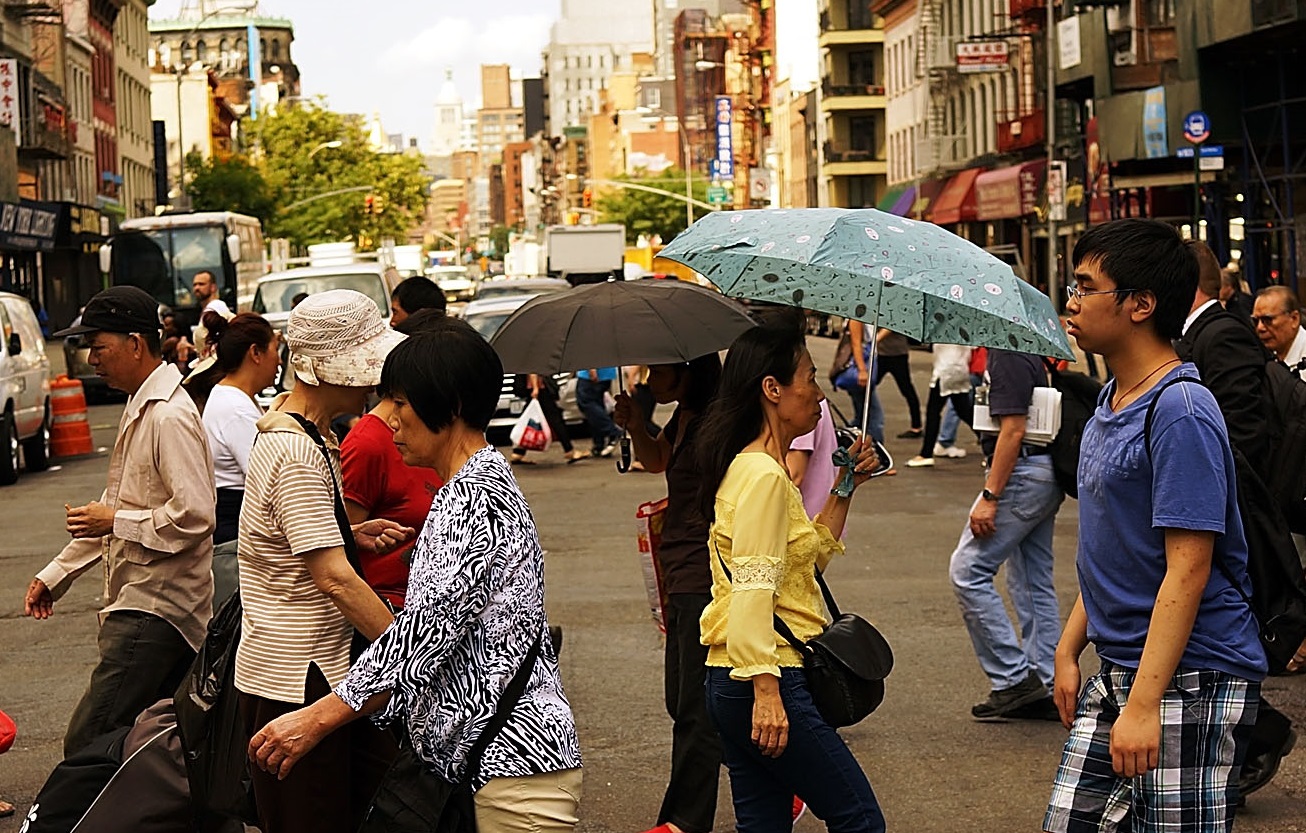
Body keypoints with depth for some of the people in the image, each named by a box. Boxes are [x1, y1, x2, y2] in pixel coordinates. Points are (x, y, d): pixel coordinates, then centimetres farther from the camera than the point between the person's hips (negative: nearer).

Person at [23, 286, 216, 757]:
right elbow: (114, 508, 27)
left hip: (154, 609, -10)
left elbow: (194, 515, -24)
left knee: (87, 747, -14)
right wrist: (56, 574, 26)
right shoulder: (139, 409, 18)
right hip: (140, 602, 10)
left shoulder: (169, 417, -16)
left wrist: (116, 522, -14)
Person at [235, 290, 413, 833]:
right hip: (294, 681, -10)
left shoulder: (311, 435, 11)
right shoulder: (296, 453, -21)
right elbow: (335, 580, -26)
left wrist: (352, 537, 9)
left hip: (331, 666, 10)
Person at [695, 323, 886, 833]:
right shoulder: (763, 475, -14)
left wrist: (845, 489, 19)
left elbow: (811, 556, 27)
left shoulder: (755, 467, 17)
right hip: (766, 679, -10)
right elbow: (752, 589, -22)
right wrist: (766, 691, -26)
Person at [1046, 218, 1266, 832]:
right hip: (1118, 669, 9)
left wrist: (1144, 705, -25)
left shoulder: (1180, 413, -18)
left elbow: (1188, 569, -22)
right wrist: (1068, 651, 17)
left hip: (1192, 682, -9)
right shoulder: (1111, 403, 12)